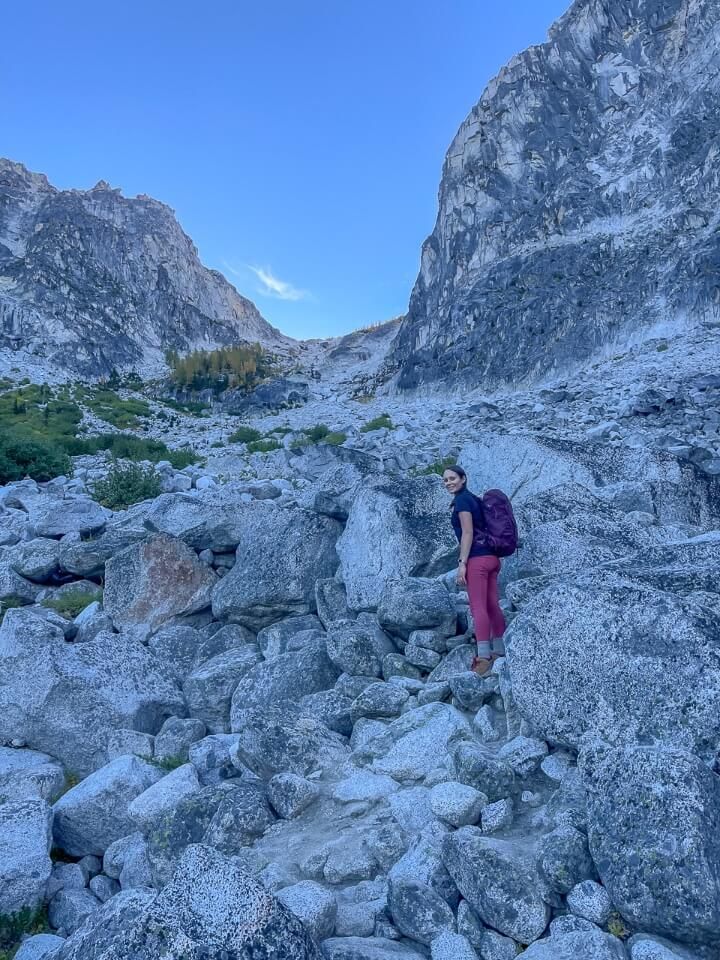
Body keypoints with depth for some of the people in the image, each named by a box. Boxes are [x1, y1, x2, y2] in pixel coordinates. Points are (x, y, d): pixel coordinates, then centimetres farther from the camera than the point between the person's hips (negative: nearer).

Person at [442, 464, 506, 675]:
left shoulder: (461, 500, -7)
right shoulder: (473, 498, 19)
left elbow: (467, 533, -14)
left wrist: (462, 563, -15)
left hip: (477, 559, -9)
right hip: (492, 557, 9)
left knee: (478, 607, -8)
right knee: (493, 605, 11)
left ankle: (484, 656, -10)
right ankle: (499, 651, 16)